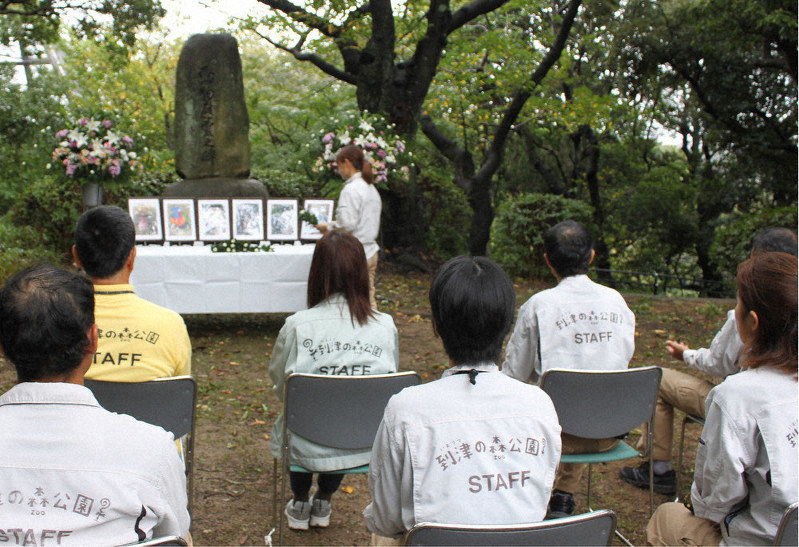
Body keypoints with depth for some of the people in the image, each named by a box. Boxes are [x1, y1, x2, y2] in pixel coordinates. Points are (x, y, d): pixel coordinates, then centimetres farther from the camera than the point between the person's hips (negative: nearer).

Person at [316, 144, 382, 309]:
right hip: (371, 252, 9)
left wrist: (328, 227, -4)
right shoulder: (372, 188, 14)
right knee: (368, 301, 14)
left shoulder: (351, 189, -14)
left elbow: (347, 223, -21)